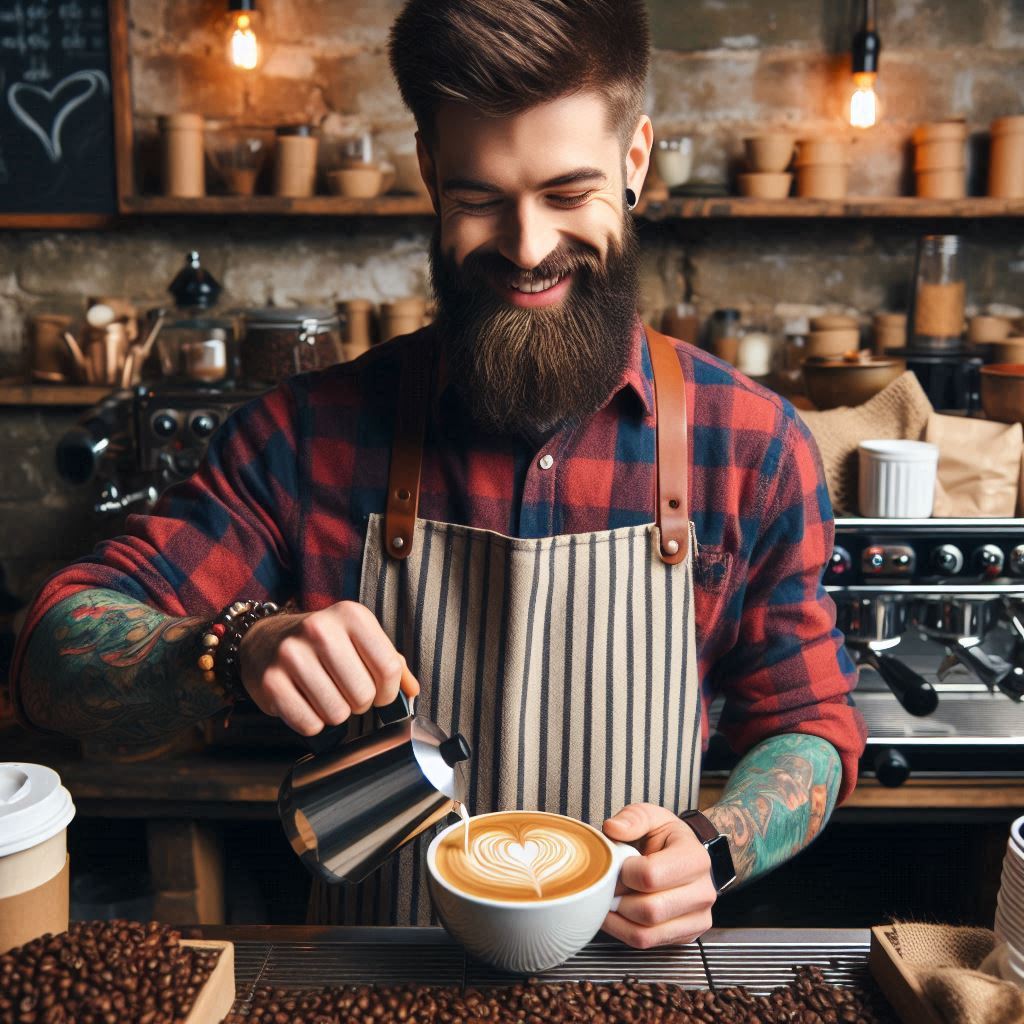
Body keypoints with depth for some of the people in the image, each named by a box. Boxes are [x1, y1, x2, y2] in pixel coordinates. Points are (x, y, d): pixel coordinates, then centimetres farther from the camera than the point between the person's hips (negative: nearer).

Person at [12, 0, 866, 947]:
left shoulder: (752, 447, -8)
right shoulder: (311, 434, -9)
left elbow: (811, 724, 2)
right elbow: (54, 655, -9)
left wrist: (713, 850, -17)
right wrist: (237, 649, -30)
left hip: (630, 986, 1)